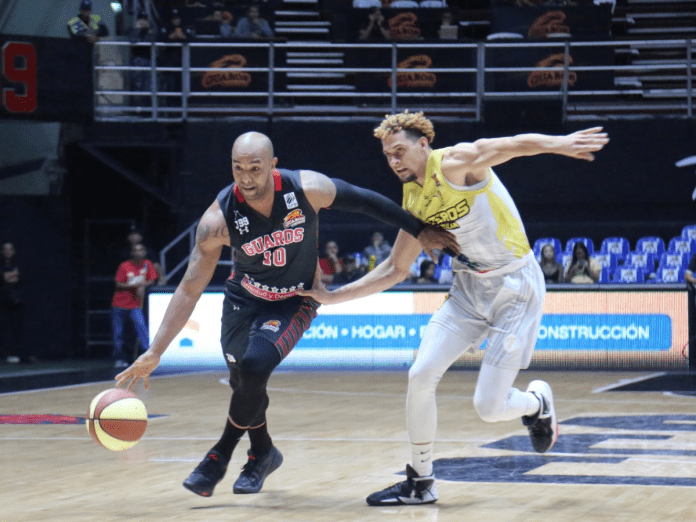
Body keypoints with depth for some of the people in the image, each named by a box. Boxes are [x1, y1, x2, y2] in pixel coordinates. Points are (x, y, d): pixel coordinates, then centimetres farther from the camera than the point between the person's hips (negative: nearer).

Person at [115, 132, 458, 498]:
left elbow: (365, 201, -9)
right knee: (242, 378, 4)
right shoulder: (219, 218, -26)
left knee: (255, 365, -23)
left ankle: (222, 454, -3)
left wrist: (419, 230, -4)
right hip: (245, 298, 2)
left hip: (295, 301, -2)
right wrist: (155, 353, -27)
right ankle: (262, 453, 35)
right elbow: (190, 289, -22)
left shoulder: (308, 189, -27)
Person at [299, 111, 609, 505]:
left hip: (516, 285, -7)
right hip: (470, 285, 7)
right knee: (421, 376, -7)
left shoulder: (455, 162, -17)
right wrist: (334, 297, 12)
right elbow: (396, 270, 16)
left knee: (489, 408, -9)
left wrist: (559, 144, -56)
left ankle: (538, 403, 27)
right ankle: (421, 483, 8)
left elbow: (512, 145, -35)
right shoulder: (413, 202, 5)